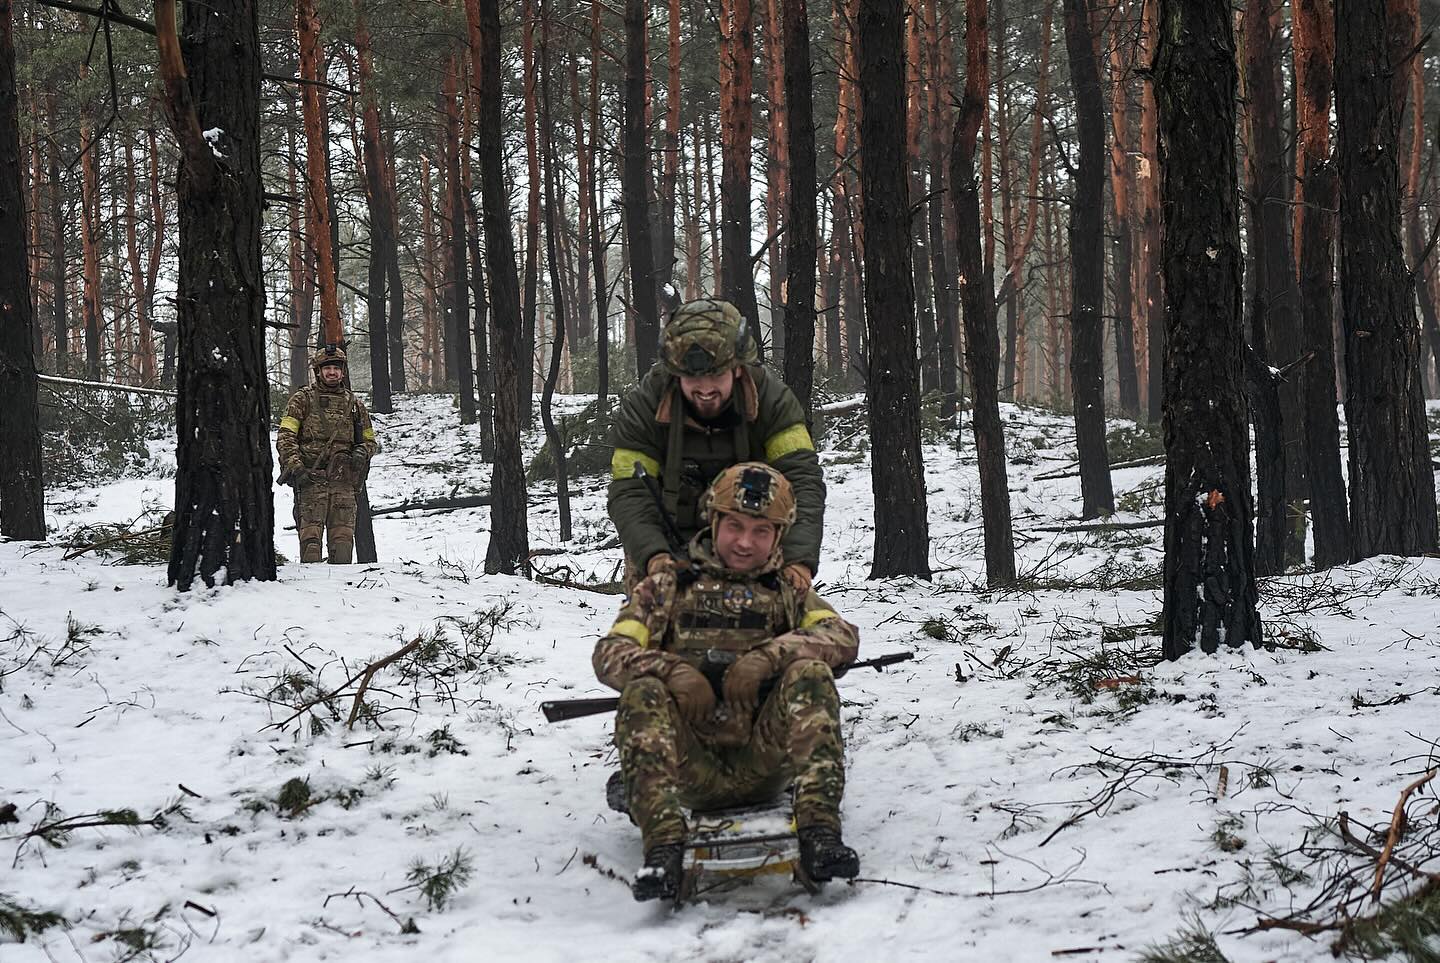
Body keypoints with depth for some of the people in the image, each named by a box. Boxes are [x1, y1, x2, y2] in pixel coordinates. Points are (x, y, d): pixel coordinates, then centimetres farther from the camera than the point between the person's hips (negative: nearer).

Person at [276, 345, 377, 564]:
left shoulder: (354, 404, 18)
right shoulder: (302, 399, 7)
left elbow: (369, 440, 25)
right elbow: (285, 437, 0)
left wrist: (361, 453, 2)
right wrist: (295, 467, -14)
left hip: (343, 479, 3)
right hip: (310, 477, -3)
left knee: (343, 536, -1)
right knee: (311, 533, -11)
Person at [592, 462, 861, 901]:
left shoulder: (788, 593, 23)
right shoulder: (666, 588, 22)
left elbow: (843, 637, 2)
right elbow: (609, 652, 6)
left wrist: (768, 655, -17)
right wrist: (673, 670, -16)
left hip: (763, 762, 0)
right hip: (690, 766, 0)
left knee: (810, 672, -24)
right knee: (642, 690, -27)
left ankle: (818, 828, -38)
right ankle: (664, 844, -42)